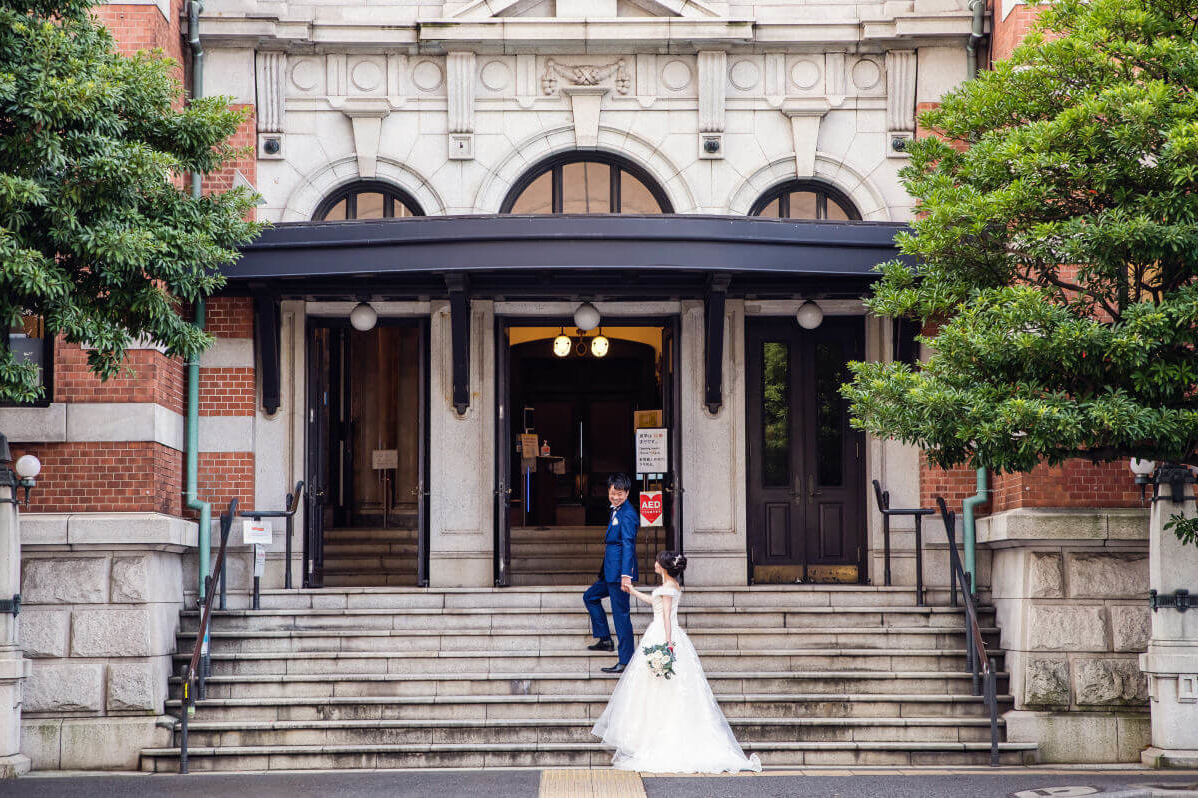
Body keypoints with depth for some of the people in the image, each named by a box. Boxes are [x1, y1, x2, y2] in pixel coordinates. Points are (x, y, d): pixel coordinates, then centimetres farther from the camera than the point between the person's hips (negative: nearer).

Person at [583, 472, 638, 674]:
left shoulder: (627, 515, -16)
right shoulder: (617, 511, 15)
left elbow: (628, 545, -25)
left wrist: (626, 574, -32)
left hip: (620, 573, -11)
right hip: (610, 573, 11)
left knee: (621, 614, -7)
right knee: (590, 597, 24)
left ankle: (626, 662, -4)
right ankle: (605, 640, 26)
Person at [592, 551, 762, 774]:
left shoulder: (668, 586, -11)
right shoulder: (671, 586, 16)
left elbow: (666, 615, -18)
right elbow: (653, 601, 33)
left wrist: (667, 642, -24)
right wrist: (632, 591, 43)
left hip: (662, 635, -10)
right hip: (662, 636, 10)